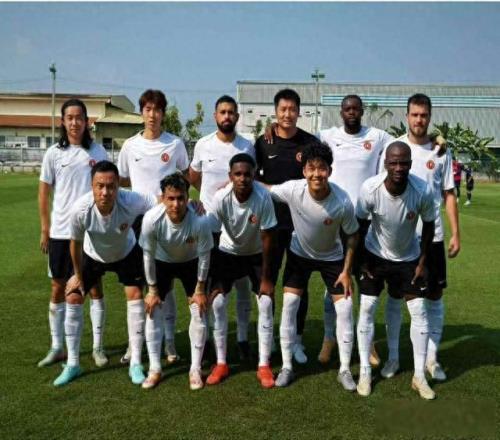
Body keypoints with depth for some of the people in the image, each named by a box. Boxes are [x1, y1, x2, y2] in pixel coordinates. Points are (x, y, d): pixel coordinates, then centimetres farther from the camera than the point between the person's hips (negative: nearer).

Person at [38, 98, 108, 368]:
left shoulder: (97, 151, 3)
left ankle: (98, 347, 16)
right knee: (58, 288, 8)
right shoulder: (54, 153, 2)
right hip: (61, 232, 1)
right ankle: (57, 347, 21)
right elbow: (44, 192, 6)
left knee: (95, 287, 5)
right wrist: (45, 229, 4)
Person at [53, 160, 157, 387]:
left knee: (135, 295, -10)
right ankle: (72, 364, 12)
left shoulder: (132, 201, -40)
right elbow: (76, 244, -18)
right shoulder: (80, 209, -37)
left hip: (127, 253, -1)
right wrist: (78, 275, -5)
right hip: (92, 256, 1)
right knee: (73, 297, -3)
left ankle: (135, 364, 4)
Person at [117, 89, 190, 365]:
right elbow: (121, 180, 13)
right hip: (138, 218, 2)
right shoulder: (130, 145, 5)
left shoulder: (175, 144, 2)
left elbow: (187, 175, 15)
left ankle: (169, 341, 14)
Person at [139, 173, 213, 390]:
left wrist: (200, 289, -12)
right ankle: (155, 369, 7)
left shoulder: (200, 222, -37)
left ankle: (195, 369, 8)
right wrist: (152, 289, -12)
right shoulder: (151, 219, -35)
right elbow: (148, 255, -19)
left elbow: (204, 256, -20)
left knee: (199, 310, -6)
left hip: (191, 262, -1)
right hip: (162, 262, 1)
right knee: (153, 309, -5)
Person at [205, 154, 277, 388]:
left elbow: (267, 239, -20)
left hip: (256, 254, 0)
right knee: (217, 302, -9)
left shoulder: (263, 197, -30)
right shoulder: (221, 197, -28)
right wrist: (212, 279, -18)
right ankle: (221, 363, 5)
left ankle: (264, 365, 2)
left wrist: (266, 278, -15)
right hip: (227, 253, 1)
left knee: (266, 303, -11)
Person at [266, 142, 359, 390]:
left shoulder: (342, 202, -30)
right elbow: (265, 190, -9)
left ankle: (345, 370, 12)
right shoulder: (292, 190, -29)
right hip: (299, 254, 1)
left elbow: (352, 236, -14)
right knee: (289, 304, -5)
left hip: (331, 257, -1)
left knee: (344, 308, -5)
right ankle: (287, 367, 9)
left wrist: (346, 271, -12)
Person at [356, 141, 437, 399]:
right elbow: (360, 226, -12)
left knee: (419, 311, 0)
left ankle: (419, 376, 14)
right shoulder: (370, 189, -28)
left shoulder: (423, 191, -27)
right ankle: (365, 372, 11)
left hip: (409, 258, 1)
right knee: (367, 308, -3)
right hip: (375, 255, 0)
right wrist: (363, 261, -7)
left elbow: (428, 226, -9)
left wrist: (422, 262, -5)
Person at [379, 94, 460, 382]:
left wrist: (456, 233, 1)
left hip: (432, 236, 2)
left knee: (435, 296, 6)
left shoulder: (441, 152, 3)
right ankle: (393, 356, 19)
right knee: (395, 295, 7)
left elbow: (449, 194, 6)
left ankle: (431, 358, 20)